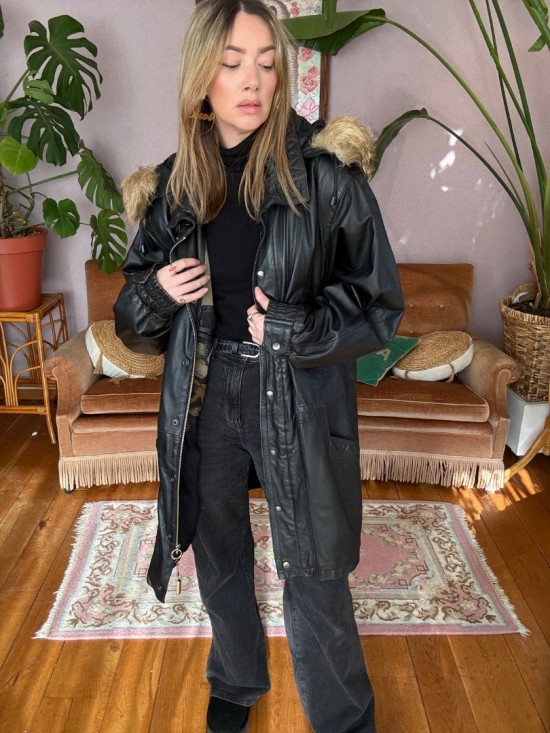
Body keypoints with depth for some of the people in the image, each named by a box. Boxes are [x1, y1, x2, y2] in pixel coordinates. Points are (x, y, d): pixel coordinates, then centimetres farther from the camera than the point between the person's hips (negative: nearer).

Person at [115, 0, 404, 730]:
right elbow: (136, 318, 10)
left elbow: (379, 304, -6)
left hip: (301, 402, -3)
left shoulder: (325, 171, -8)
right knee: (220, 559, 21)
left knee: (314, 579, 6)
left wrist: (292, 329, -18)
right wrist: (158, 293, -12)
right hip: (206, 397, 4)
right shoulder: (172, 186, 2)